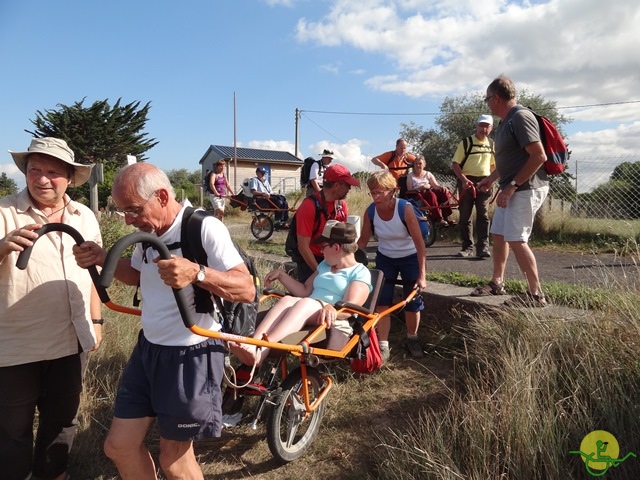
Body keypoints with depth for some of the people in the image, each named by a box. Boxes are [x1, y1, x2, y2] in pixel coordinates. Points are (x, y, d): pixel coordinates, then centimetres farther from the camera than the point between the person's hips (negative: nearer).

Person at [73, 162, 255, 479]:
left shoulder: (205, 228, -22)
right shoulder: (149, 231, 3)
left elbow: (247, 289, -26)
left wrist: (196, 273, -43)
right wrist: (102, 259, 1)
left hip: (191, 357, -7)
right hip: (148, 349, 8)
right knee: (119, 446, 17)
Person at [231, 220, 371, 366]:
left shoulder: (360, 273, 3)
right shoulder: (324, 265, 25)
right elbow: (304, 292, 20)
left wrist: (332, 309, -33)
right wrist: (281, 274, 14)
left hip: (334, 323, -5)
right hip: (307, 319, 6)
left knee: (305, 303, -35)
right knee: (287, 300, -27)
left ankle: (261, 350, -55)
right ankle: (253, 345, -50)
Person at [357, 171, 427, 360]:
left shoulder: (405, 209, -28)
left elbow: (419, 243, -24)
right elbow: (363, 241, -6)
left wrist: (422, 275, -26)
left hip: (409, 258, -2)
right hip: (385, 258, 3)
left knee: (413, 302, 4)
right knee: (381, 301, -5)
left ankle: (412, 338, 29)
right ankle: (383, 346, 5)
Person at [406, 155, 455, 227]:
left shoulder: (428, 174, 18)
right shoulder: (410, 176, 8)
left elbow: (435, 185, 4)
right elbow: (409, 191, -2)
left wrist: (442, 187, -20)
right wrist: (422, 187, -15)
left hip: (430, 194, 4)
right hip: (418, 198, -4)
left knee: (444, 191, -23)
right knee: (431, 194, -36)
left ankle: (447, 217, -25)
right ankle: (438, 219, -41)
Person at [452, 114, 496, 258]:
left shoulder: (492, 144, 9)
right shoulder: (466, 142, -4)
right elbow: (455, 164, -7)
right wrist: (464, 180, -19)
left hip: (484, 182, 3)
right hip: (467, 182, -2)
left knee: (483, 215, -4)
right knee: (465, 216, 3)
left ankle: (483, 247, -4)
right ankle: (467, 247, 12)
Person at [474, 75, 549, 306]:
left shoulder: (520, 117, -15)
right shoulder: (507, 121, 16)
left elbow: (539, 156, -23)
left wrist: (511, 186, -23)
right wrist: (490, 179, 28)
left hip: (525, 189, -10)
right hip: (512, 189, 10)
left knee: (516, 240, -11)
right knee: (498, 235, 14)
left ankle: (536, 294, -1)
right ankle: (497, 283, 26)